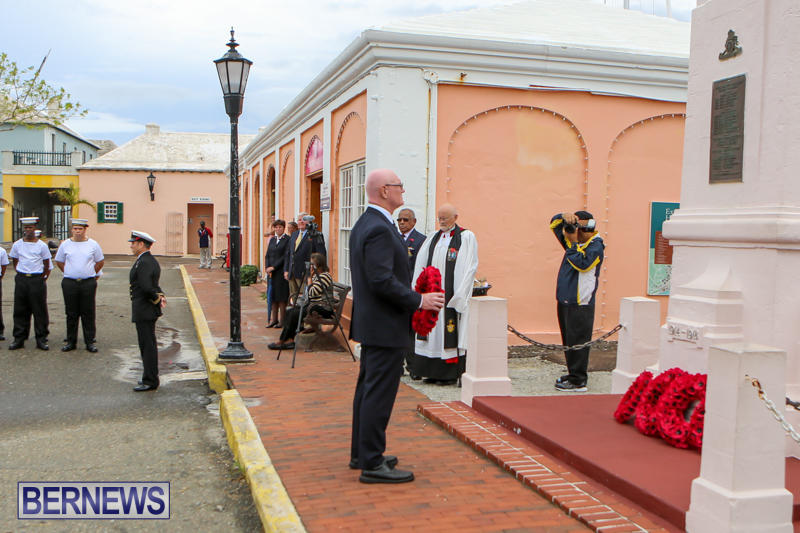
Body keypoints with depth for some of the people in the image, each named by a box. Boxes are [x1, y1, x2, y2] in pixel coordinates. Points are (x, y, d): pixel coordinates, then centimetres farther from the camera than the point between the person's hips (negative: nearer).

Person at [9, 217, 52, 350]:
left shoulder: (42, 245, 0)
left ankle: (41, 339, 6)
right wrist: (20, 275, 8)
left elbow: (47, 265, 6)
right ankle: (19, 339, 11)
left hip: (37, 280, -2)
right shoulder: (17, 245, 6)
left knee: (40, 310, 0)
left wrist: (42, 279, 3)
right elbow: (15, 262, 15)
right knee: (20, 310, 4)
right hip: (21, 280, 2)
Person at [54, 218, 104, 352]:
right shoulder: (65, 244, 6)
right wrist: (69, 273, 10)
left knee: (88, 314, 1)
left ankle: (90, 342, 7)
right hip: (69, 283, 1)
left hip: (88, 283, -1)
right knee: (71, 314, 5)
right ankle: (71, 341, 14)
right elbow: (59, 261, 18)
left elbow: (100, 261, 14)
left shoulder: (93, 244, 4)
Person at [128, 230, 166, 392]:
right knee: (148, 345, 16)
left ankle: (150, 381, 1)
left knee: (148, 345, -4)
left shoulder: (143, 262, -18)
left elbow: (146, 287, -29)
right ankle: (150, 377, 25)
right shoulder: (151, 261, 15)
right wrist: (160, 296, 1)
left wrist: (157, 299, -13)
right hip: (146, 311, 10)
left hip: (144, 311, -10)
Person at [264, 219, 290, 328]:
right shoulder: (272, 240, 15)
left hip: (281, 271, -6)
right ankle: (274, 319, 14)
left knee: (281, 297, -3)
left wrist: (274, 267, -13)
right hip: (271, 272, 6)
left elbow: (285, 256, -12)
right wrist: (268, 268, -2)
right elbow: (267, 255, 13)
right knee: (273, 296, 8)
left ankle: (282, 320, 3)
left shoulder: (287, 239, -5)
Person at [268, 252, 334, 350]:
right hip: (313, 305, 11)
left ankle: (281, 341, -8)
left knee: (294, 314, -18)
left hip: (323, 309, -11)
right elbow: (309, 293, 19)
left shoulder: (325, 276, -14)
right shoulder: (317, 275, 17)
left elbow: (312, 292, -20)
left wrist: (310, 277, -13)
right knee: (289, 312, -4)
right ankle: (290, 340, -12)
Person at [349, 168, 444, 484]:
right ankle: (372, 464, 3)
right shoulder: (380, 229, -20)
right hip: (386, 327, -11)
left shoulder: (364, 224, 13)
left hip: (370, 323, 11)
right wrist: (419, 301, -17)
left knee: (368, 388, 17)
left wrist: (412, 298, 15)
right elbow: (382, 280, -26)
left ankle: (361, 453, 29)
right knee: (379, 393, -4)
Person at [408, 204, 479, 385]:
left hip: (450, 293, -6)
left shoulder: (466, 237, -3)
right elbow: (421, 265, 12)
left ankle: (450, 373, 4)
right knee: (432, 328, 6)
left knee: (449, 329, -4)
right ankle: (433, 371, 13)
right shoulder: (433, 238, 15)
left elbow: (469, 268, -9)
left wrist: (458, 296, -15)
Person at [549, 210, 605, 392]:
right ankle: (573, 373, 26)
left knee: (577, 342, -7)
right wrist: (564, 217, -1)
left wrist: (573, 243, -17)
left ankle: (578, 381, -2)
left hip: (580, 304, -9)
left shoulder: (595, 246, -9)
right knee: (568, 341, 15)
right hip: (565, 300, 9)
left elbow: (582, 263, -25)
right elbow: (554, 224, 19)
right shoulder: (574, 241, 13)